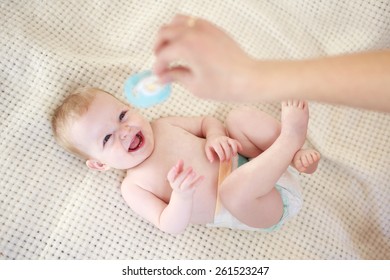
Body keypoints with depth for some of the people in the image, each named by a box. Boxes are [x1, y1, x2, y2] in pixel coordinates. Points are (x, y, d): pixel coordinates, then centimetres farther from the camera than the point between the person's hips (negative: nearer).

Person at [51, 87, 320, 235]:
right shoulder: (133, 187, -7)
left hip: (245, 162, 5)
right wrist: (181, 195, -35)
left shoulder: (162, 126, 5)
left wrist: (216, 137, -11)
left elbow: (207, 121, 14)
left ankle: (296, 155, -11)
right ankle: (290, 138, -22)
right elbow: (170, 227, -14)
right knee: (234, 188, -41)